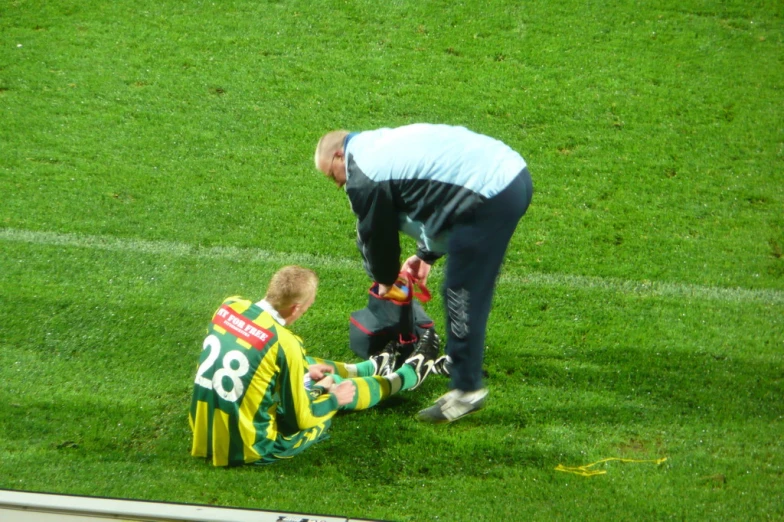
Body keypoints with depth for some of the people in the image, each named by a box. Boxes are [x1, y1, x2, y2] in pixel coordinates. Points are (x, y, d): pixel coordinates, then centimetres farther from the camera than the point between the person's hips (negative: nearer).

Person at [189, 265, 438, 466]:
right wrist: (334, 400, 4)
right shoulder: (285, 344, -25)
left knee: (307, 366, 28)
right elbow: (299, 419, -16)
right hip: (252, 448, -6)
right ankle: (408, 375, 44)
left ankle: (372, 367, 56)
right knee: (332, 384, 17)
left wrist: (301, 370, 20)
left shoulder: (229, 307, -7)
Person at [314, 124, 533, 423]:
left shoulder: (363, 177, -6)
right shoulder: (383, 142, 23)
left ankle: (467, 390, 1)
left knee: (463, 294, -3)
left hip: (491, 198, -10)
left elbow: (375, 234, 6)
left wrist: (384, 280, 25)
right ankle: (459, 360, 39)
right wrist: (426, 255, 33)